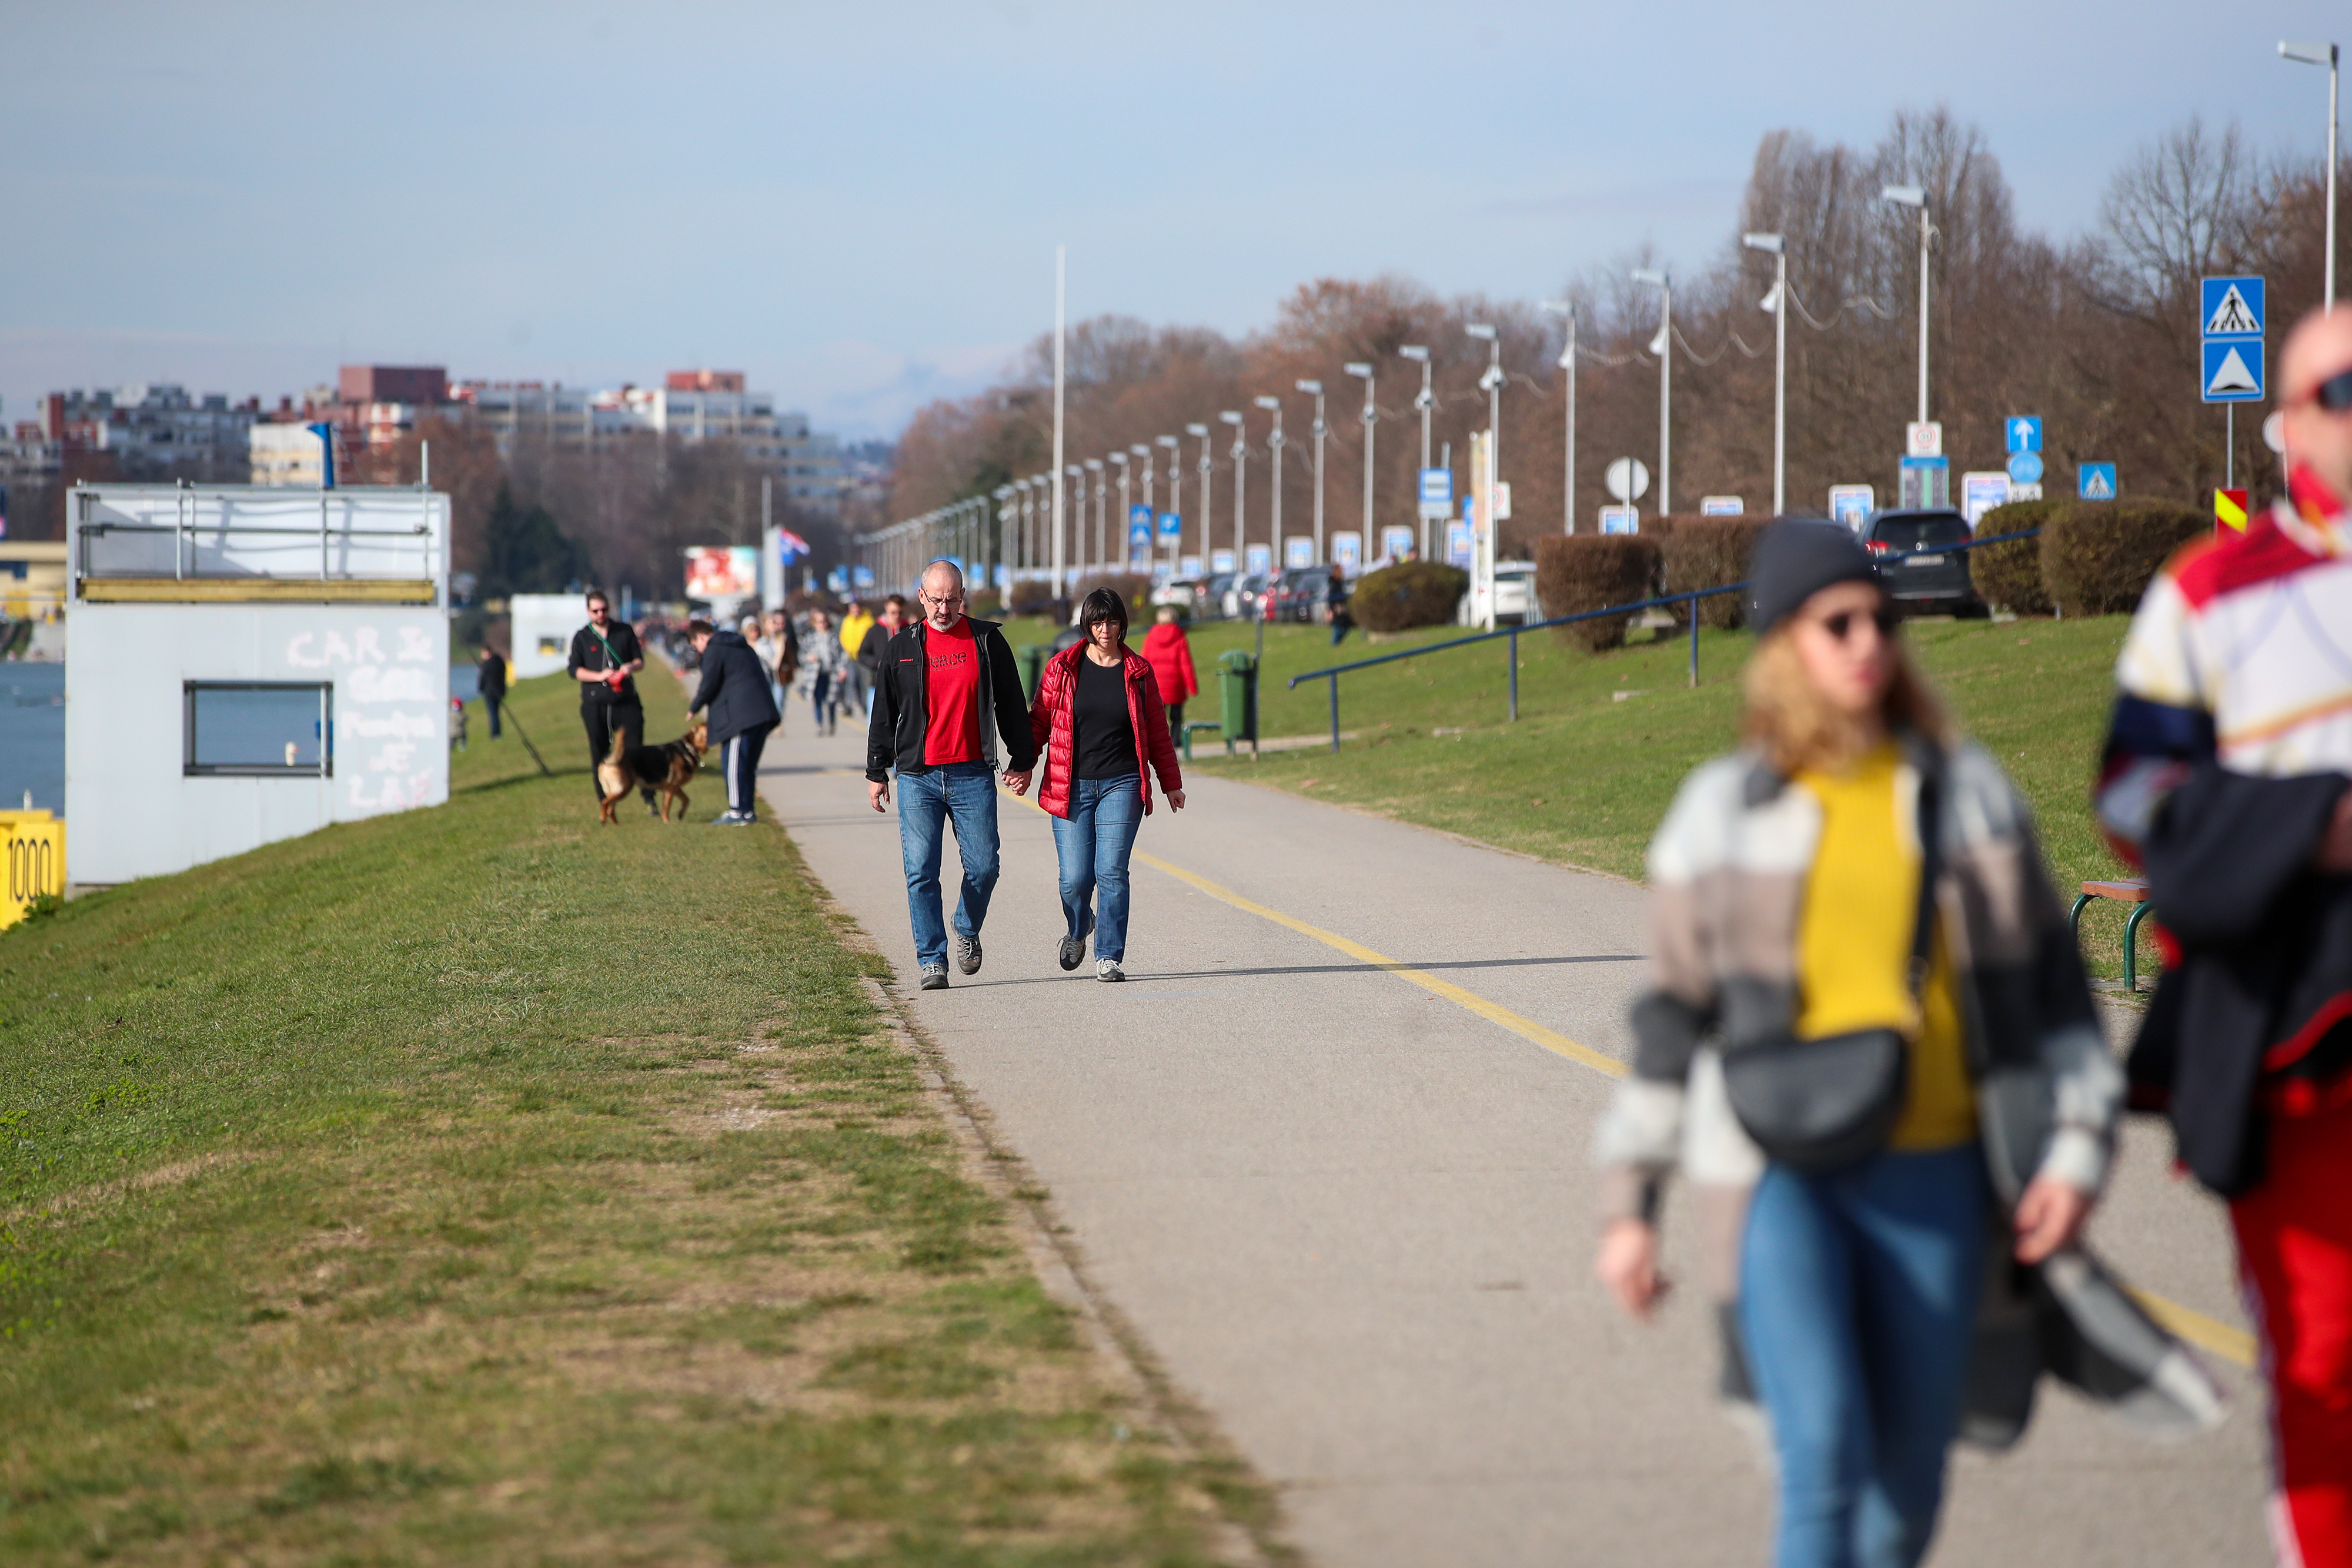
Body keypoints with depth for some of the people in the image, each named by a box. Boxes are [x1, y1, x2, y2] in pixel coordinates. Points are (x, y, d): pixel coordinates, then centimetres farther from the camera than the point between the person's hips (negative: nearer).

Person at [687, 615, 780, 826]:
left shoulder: (713, 652, -4)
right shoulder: (742, 647, 24)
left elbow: (709, 685, -8)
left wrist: (694, 708, 8)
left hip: (740, 716, -9)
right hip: (762, 712, 9)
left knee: (733, 763, -6)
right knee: (747, 764, 13)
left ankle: (737, 813, -9)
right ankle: (746, 812, 15)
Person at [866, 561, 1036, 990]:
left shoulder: (987, 641, 5)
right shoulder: (902, 648, 6)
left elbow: (1011, 704, 11)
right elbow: (884, 714, 11)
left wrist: (1022, 760, 9)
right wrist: (876, 773, 10)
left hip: (973, 775, 0)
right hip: (918, 777, 0)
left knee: (982, 866, -2)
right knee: (921, 873, -5)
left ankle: (968, 931, 26)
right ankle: (932, 961, 2)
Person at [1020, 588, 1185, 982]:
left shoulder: (1138, 672, 6)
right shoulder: (1062, 668, 4)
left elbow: (1157, 732, 14)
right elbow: (1039, 721, 8)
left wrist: (1171, 783, 18)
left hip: (1122, 786, 0)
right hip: (1071, 787, 0)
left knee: (1112, 871, -11)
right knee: (1075, 878, -3)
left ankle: (1109, 958, -3)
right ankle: (1076, 931, 30)